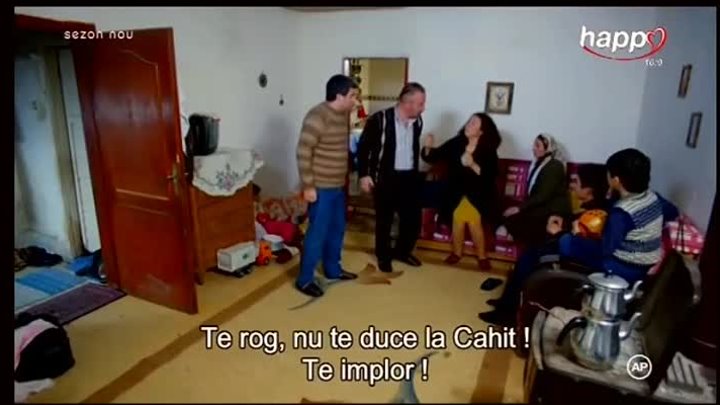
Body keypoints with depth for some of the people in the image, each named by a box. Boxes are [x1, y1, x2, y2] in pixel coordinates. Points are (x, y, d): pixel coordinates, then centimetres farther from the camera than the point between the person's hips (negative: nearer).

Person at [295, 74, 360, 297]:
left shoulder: (343, 114, 9)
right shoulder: (317, 117, -20)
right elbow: (303, 153, -21)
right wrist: (308, 186, -20)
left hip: (338, 185, 9)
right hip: (321, 188, -9)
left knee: (337, 229, 18)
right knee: (318, 233, -2)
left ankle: (333, 269, 34)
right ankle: (304, 280, 12)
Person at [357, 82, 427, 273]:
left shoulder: (417, 122, 4)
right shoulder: (380, 119, -14)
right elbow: (363, 147, -8)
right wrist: (364, 174, -10)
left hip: (409, 177, 5)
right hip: (385, 177, -5)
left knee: (413, 218, 10)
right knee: (384, 219, 7)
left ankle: (402, 251, 34)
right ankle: (383, 256, 28)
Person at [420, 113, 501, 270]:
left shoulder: (488, 151, -12)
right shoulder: (455, 143, -7)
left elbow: (491, 176, -18)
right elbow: (434, 157, -4)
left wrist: (473, 165, -30)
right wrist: (428, 148, -25)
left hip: (477, 195, -2)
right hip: (456, 193, 2)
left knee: (475, 224, 0)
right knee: (457, 223, 11)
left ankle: (481, 256, 21)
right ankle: (456, 252, 32)